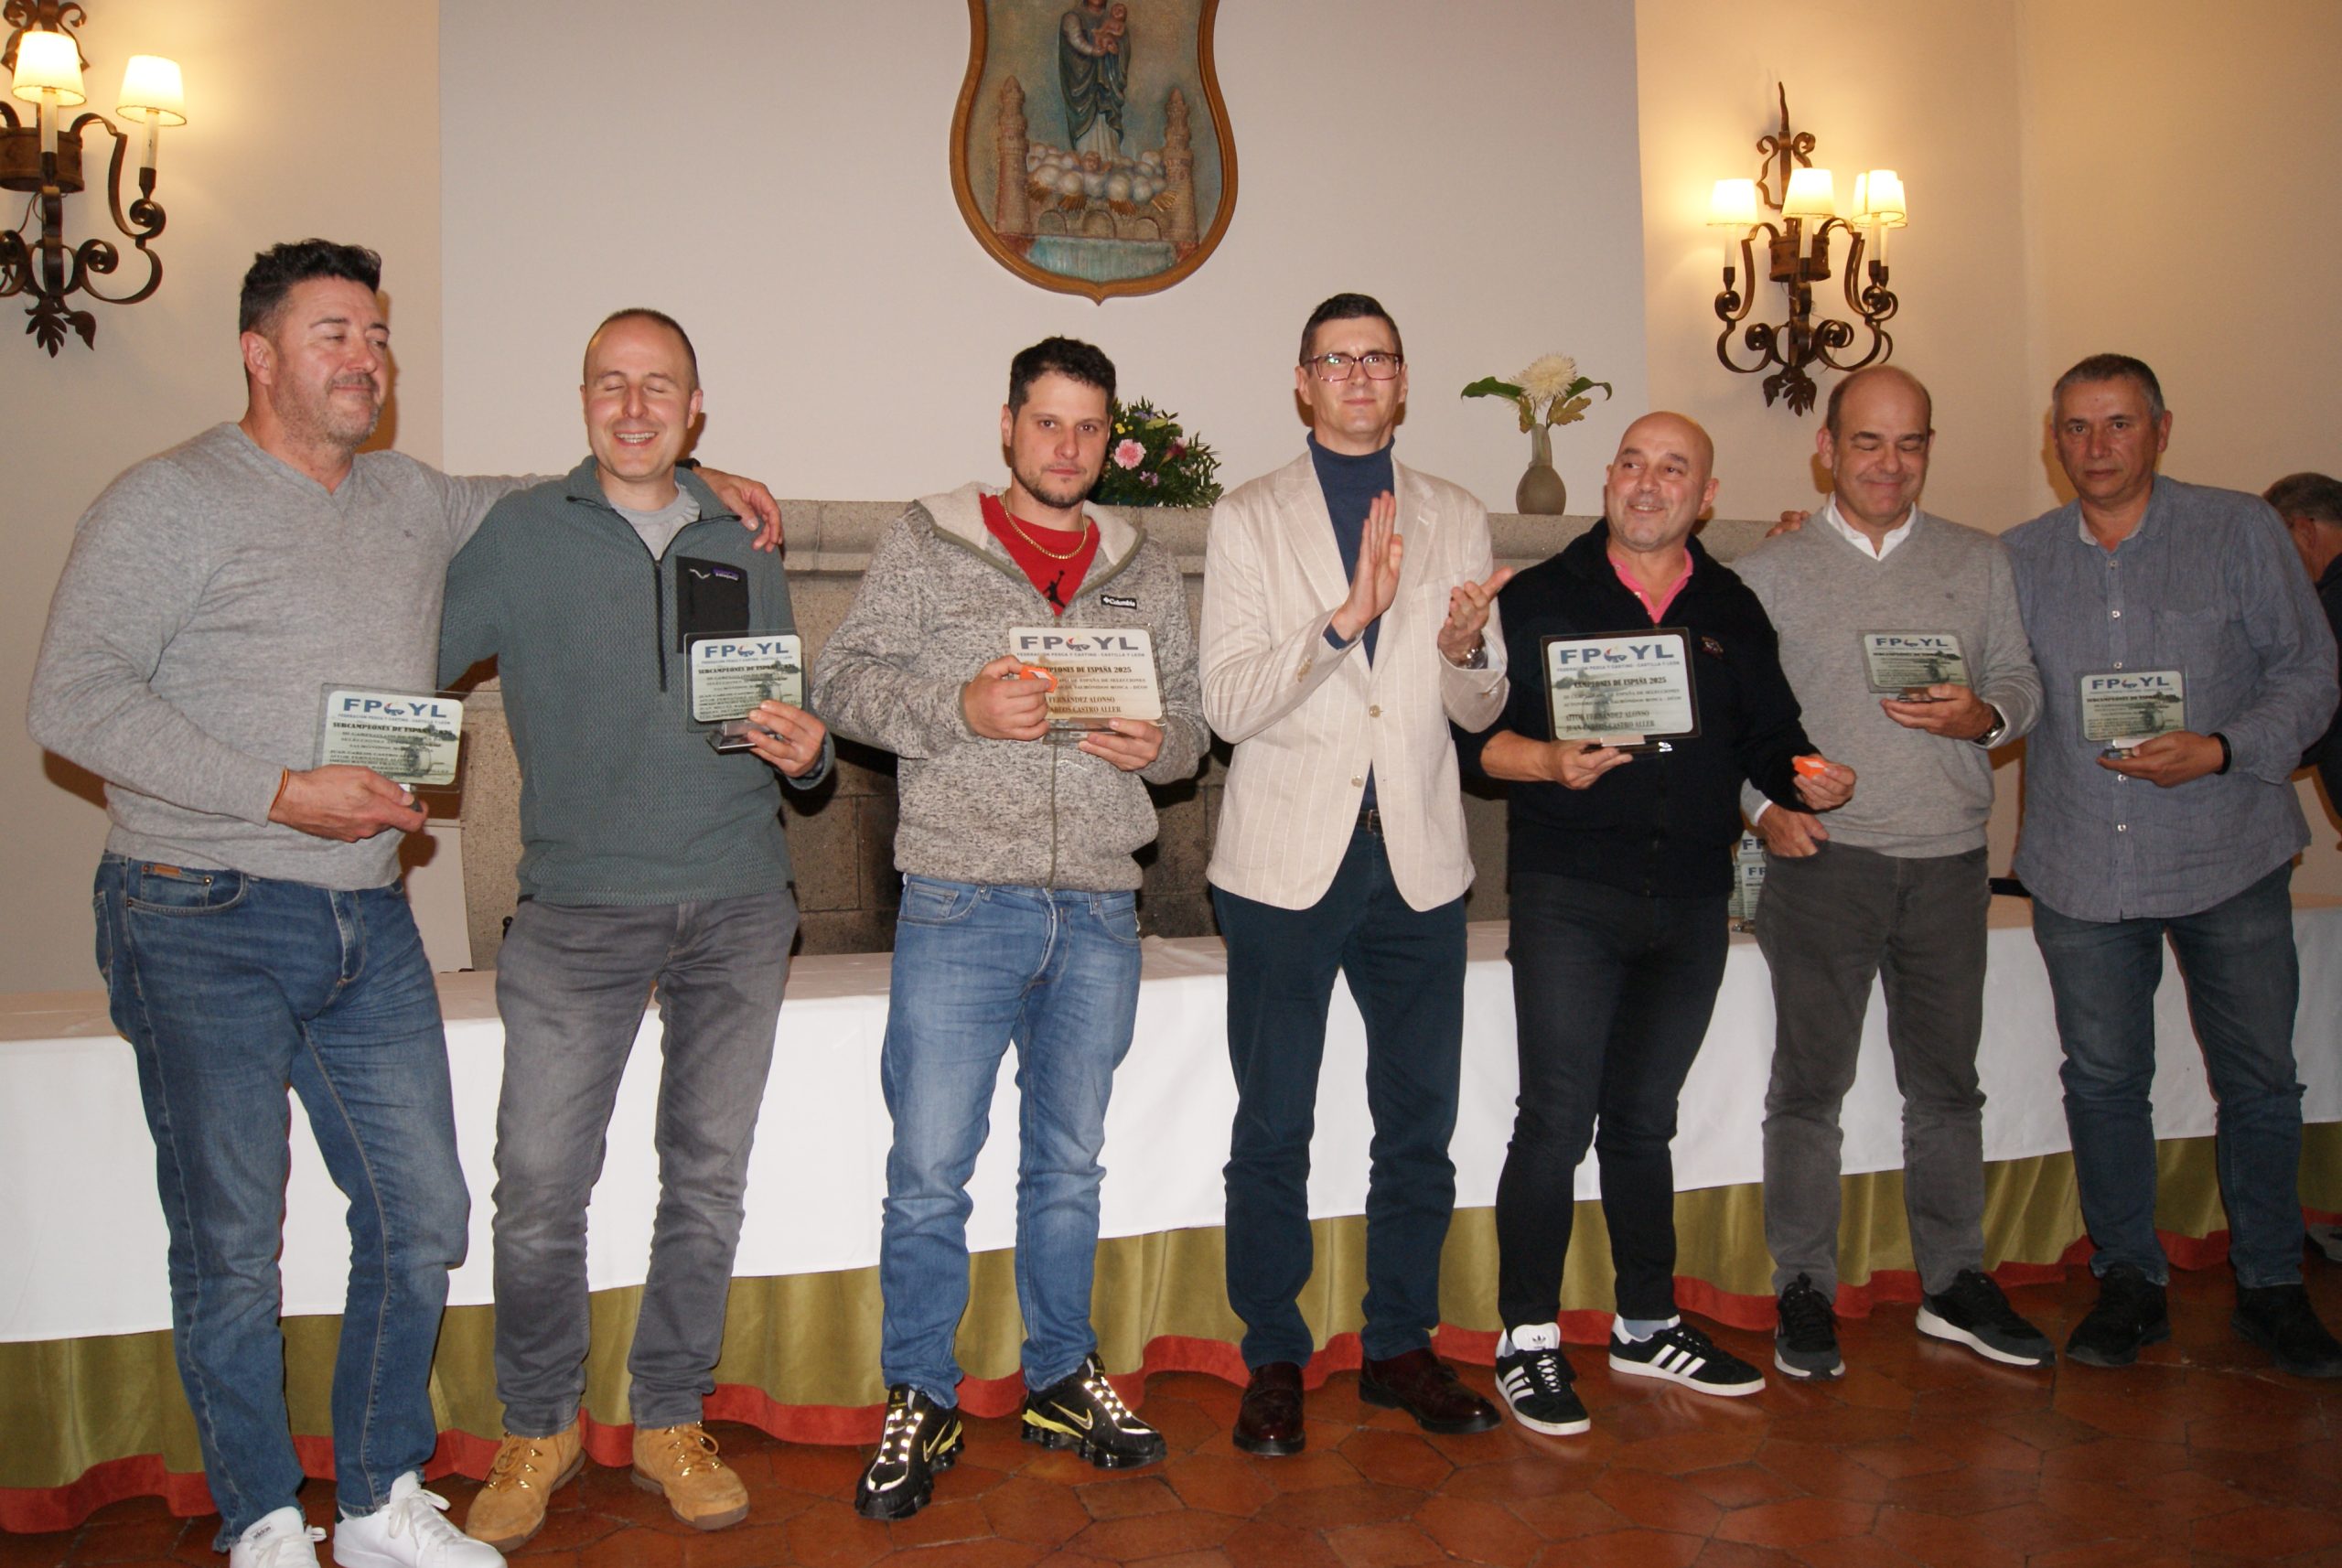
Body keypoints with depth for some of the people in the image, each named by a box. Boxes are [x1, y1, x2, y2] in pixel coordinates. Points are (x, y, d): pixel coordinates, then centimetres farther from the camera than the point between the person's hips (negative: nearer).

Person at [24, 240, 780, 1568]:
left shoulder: (413, 501, 13)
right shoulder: (173, 501, -4)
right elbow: (74, 699, -11)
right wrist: (282, 794, -18)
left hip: (370, 925, 6)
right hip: (206, 924, -5)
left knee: (421, 1220, 7)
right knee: (231, 1245, 4)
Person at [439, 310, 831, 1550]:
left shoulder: (742, 548, 11)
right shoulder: (517, 535, 3)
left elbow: (791, 724, 16)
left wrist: (805, 751, -5)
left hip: (737, 907, 3)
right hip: (579, 910, -2)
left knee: (708, 1179, 8)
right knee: (538, 1185, -3)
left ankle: (671, 1422, 26)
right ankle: (538, 1427, 21)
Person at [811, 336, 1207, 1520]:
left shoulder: (1146, 571, 14)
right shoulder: (924, 547, 4)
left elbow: (1189, 711, 16)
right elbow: (843, 680, -2)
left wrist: (1159, 742, -7)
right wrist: (959, 708, -17)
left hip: (1099, 911, 4)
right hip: (962, 902, -3)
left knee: (1070, 1163, 14)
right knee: (928, 1169, 0)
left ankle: (1060, 1377, 30)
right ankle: (921, 1399, 18)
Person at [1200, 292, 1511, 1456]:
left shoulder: (1456, 520, 10)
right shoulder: (1249, 518, 2)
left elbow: (1480, 709, 11)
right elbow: (1227, 704, -9)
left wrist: (1467, 649, -12)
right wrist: (1345, 617, -22)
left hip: (1417, 858, 3)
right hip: (1287, 859, -3)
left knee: (1420, 1120, 11)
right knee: (1272, 1129, 5)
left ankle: (1400, 1346, 27)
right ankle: (1273, 1364, 21)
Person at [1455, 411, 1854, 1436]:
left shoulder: (1733, 613, 13)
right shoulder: (1539, 599, 2)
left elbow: (1768, 738, 14)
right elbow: (1474, 735, -4)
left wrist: (1806, 777, -6)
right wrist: (1551, 762, -21)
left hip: (1692, 906, 4)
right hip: (1571, 898, -4)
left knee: (1643, 1123, 15)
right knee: (1556, 1121, -6)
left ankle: (1648, 1326, 29)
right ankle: (1527, 1340, 8)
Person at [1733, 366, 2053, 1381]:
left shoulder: (1980, 563, 13)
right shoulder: (1766, 574, 5)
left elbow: (2021, 683, 12)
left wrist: (1984, 717, -10)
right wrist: (1760, 804, -11)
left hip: (1949, 860, 3)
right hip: (1822, 855, -2)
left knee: (1946, 1081, 11)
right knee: (1809, 1081, 2)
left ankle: (1956, 1287, 24)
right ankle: (1804, 1294, 13)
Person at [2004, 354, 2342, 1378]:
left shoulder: (2240, 532, 0)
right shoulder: (2019, 559, 6)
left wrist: (2221, 750, -16)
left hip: (2231, 860, -1)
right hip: (2083, 865, 2)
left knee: (2259, 1079, 7)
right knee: (2103, 1080, 9)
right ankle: (2129, 1282, 24)